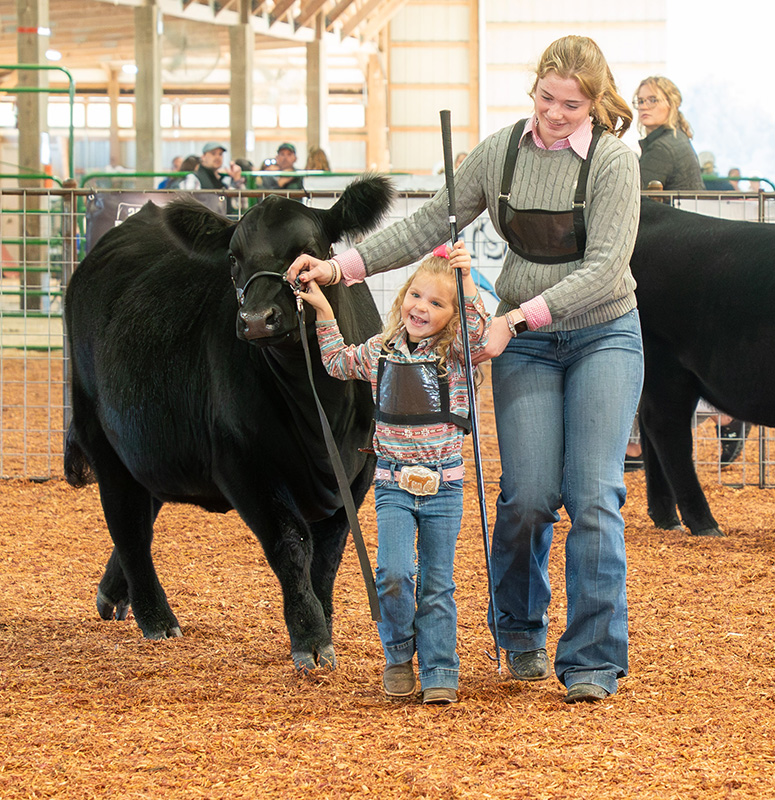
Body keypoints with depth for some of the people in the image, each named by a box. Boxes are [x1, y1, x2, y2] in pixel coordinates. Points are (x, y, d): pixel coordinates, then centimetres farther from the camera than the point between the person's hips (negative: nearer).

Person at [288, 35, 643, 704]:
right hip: (524, 345, 3)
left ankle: (593, 661, -6)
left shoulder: (614, 161, -12)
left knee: (593, 494, -11)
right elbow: (432, 224, 6)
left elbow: (603, 267, -19)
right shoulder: (500, 153, 0)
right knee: (528, 494, -6)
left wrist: (517, 317, -26)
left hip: (604, 336, -3)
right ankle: (521, 635, 18)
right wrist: (344, 265, -3)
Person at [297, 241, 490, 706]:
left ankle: (439, 673, 10)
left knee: (437, 584, 3)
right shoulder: (382, 353, 5)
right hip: (394, 483, 1)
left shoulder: (455, 355, -3)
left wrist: (466, 280, -31)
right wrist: (324, 311, 18)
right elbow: (339, 363, 23)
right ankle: (398, 655, 7)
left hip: (444, 484, -1)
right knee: (394, 573, -14)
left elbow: (479, 331, -24)